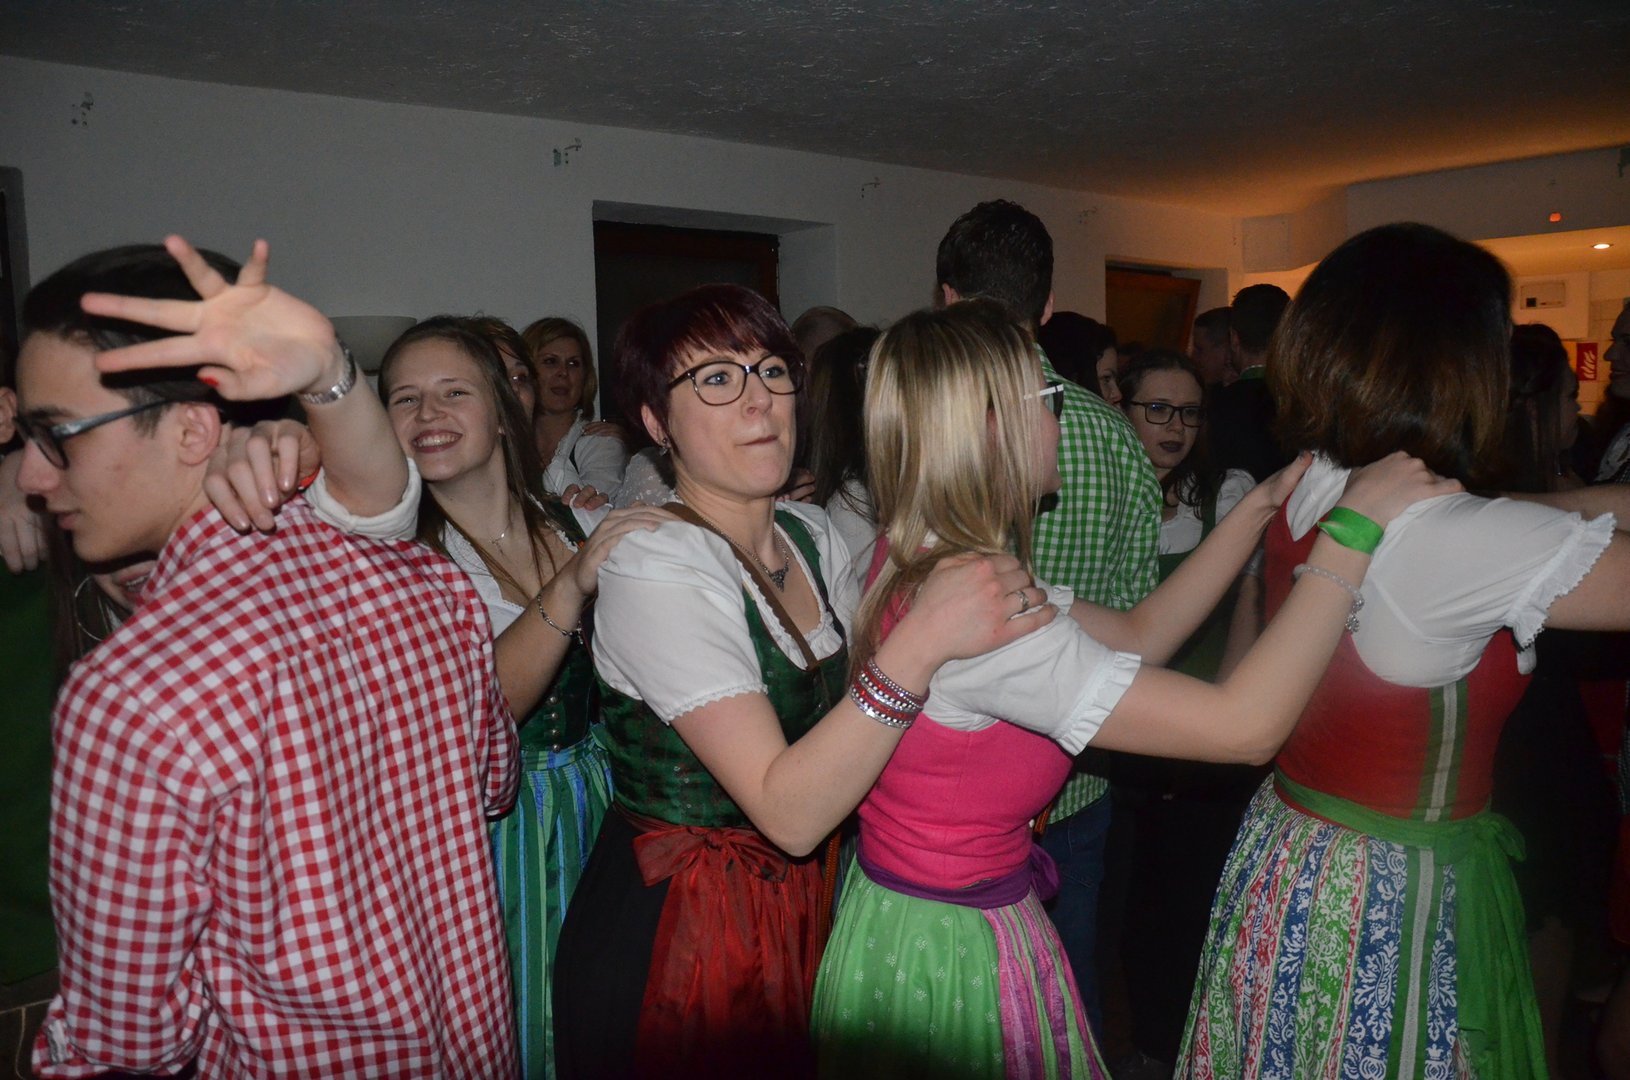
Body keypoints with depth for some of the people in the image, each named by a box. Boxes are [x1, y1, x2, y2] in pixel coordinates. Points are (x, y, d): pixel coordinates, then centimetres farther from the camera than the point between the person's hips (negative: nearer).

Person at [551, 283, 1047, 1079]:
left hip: (797, 908, 7)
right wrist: (922, 640, -39)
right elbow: (789, 811, -31)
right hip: (669, 937, -7)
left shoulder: (811, 534, -1)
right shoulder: (653, 567, -24)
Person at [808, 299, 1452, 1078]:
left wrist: (1262, 507, 2)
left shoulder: (918, 561, -2)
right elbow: (1248, 725, -30)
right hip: (957, 953, -8)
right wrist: (1353, 531, -22)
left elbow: (1137, 634, 4)